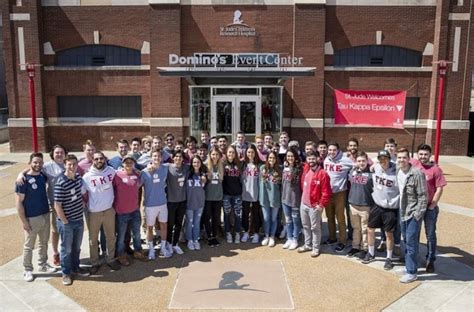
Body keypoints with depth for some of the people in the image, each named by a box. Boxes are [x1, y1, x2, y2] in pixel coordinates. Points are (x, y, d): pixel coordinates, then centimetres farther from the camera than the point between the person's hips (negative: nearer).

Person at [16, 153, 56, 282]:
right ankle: (28, 270, 23)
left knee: (44, 242, 19)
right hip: (32, 218, -6)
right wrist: (24, 221, -16)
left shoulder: (43, 175, 0)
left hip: (45, 215, 6)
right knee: (29, 246, 9)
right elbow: (18, 202, -15)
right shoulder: (23, 180, -16)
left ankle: (43, 264, 35)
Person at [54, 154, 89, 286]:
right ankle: (66, 273, 27)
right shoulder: (61, 183, -22)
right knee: (67, 249, 10)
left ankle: (75, 268, 39)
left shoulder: (79, 177, 0)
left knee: (77, 247, 21)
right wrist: (65, 222, -15)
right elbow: (57, 206, -19)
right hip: (66, 222, -6)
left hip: (79, 220, 6)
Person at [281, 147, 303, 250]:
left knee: (295, 220, 8)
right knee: (288, 220, 15)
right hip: (285, 198, 6)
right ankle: (289, 239, 27)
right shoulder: (285, 167, 6)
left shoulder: (299, 168, -11)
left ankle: (295, 240, 21)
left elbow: (300, 182, -14)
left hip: (295, 199, -6)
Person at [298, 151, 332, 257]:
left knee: (315, 227, 4)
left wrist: (322, 205, -16)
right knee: (305, 226, 17)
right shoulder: (305, 170, 4)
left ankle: (316, 247, 17)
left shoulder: (322, 174, -16)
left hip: (315, 205, -6)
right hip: (304, 203, 7)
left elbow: (326, 192, -16)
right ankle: (307, 244, 31)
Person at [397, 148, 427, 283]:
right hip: (403, 212, 7)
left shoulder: (417, 174, -18)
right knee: (406, 240, 17)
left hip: (414, 213, -7)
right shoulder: (398, 172, 3)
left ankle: (411, 272, 5)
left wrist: (418, 213, -17)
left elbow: (423, 196, -16)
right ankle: (409, 265, 32)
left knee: (411, 242, -4)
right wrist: (400, 208, 12)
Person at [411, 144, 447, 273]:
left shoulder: (436, 169, -12)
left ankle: (430, 261, 21)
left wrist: (432, 206, -11)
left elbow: (439, 189, -10)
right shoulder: (413, 164, -4)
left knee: (430, 235, 8)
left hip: (430, 207, -3)